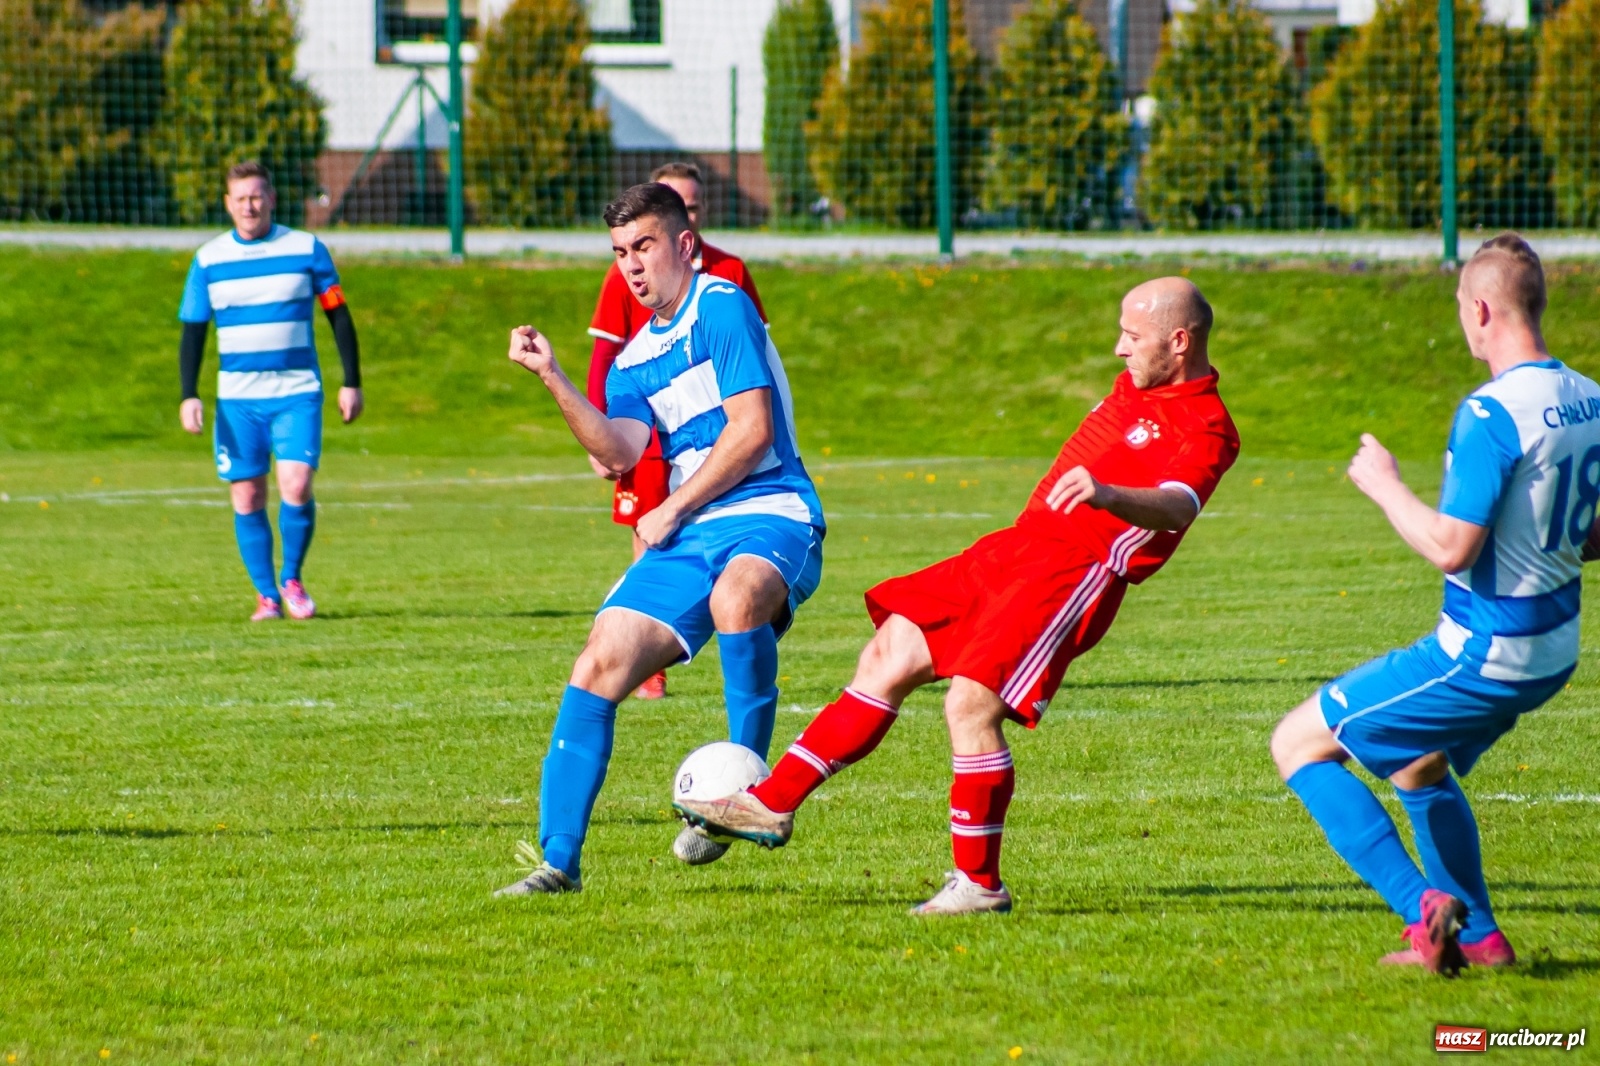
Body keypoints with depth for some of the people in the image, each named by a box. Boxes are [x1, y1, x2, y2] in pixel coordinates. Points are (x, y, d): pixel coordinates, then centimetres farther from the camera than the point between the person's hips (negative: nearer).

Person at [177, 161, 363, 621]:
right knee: (247, 498, 0)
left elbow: (339, 315, 7)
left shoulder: (306, 250, 1)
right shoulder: (209, 259, 4)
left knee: (296, 486, -15)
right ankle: (267, 596, 13)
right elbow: (192, 332, 8)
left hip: (297, 394, -2)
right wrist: (189, 396, -2)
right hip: (237, 399, 2)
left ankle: (292, 579, 8)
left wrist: (352, 383, 3)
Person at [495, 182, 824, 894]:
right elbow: (619, 451, 2)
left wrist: (671, 512, -6)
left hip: (768, 515, -7)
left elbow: (752, 429, -11)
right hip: (686, 538, 7)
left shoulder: (721, 306, -4)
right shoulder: (635, 359, 19)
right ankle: (558, 858, 1)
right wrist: (551, 377, -8)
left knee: (736, 595, -41)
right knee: (597, 669, -6)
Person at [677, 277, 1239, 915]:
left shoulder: (1206, 431, -15)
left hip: (1077, 570, -9)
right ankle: (772, 803, 11)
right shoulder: (1138, 383, 14)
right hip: (1017, 548, 9)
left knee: (970, 703, -21)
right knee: (886, 660, 6)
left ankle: (980, 884, -8)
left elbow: (1175, 508, -36)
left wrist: (1106, 494, -54)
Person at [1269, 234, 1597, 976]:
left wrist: (1384, 485, -11)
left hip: (1483, 656, -9)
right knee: (1417, 766, 32)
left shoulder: (1492, 413, -24)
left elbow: (1451, 547, -26)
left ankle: (1423, 905, -7)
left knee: (1299, 742, 1)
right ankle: (1476, 936, 30)